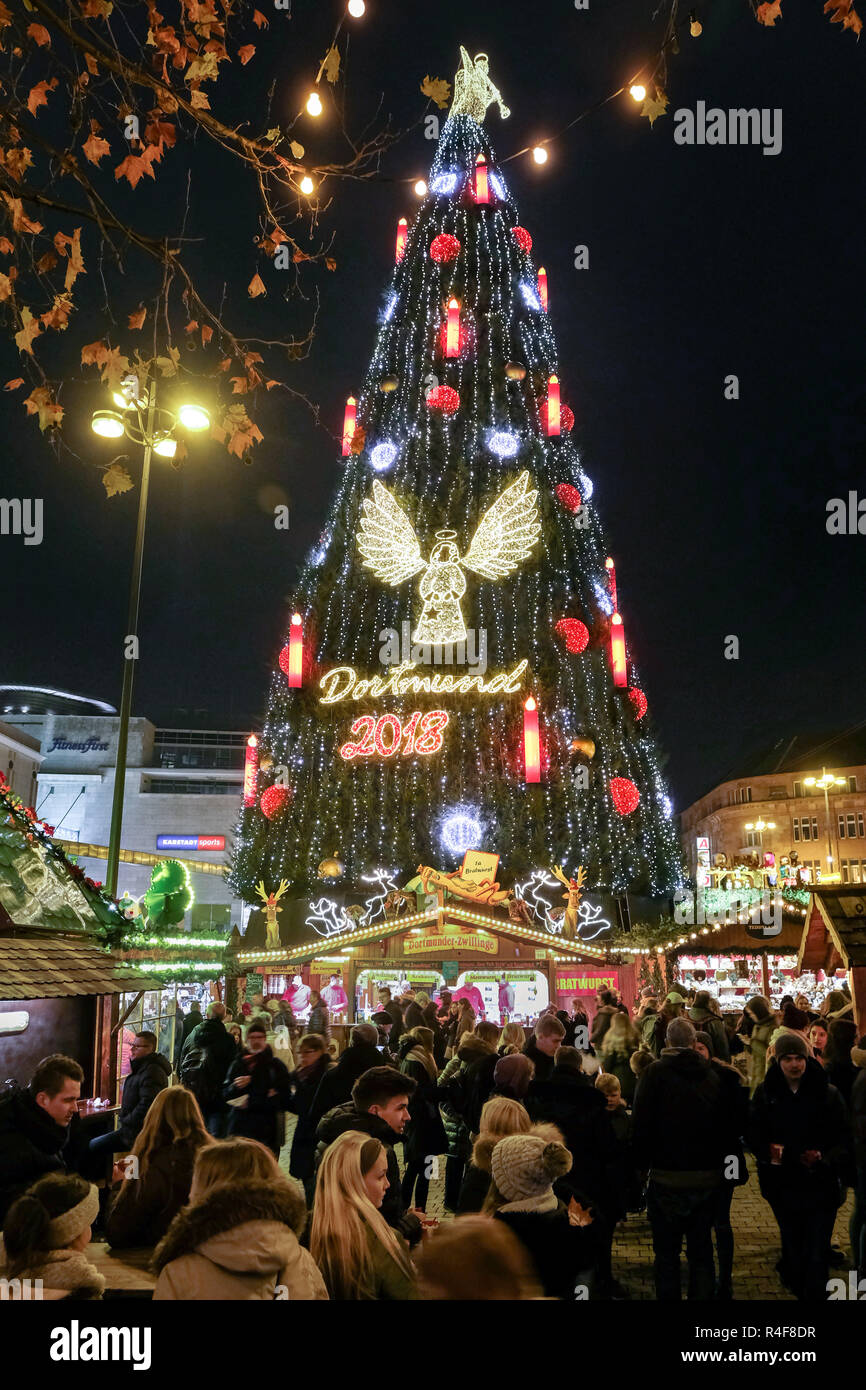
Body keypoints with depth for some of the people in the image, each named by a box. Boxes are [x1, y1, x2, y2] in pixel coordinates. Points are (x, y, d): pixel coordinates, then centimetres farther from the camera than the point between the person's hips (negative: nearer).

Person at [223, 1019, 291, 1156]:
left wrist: (251, 1102, -11)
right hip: (239, 1126, 3)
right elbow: (226, 1094, 14)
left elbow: (283, 1100, -4)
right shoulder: (238, 1064, 14)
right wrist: (235, 1087, -8)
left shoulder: (276, 1066, 3)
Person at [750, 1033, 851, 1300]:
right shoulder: (766, 1094, -1)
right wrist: (770, 1153, -17)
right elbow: (754, 1137, 3)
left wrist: (827, 1161, -23)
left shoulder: (828, 1094, -6)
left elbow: (844, 1140, -5)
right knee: (794, 1250, 15)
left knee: (816, 1257, -4)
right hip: (782, 1185, 2)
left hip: (820, 1186, -2)